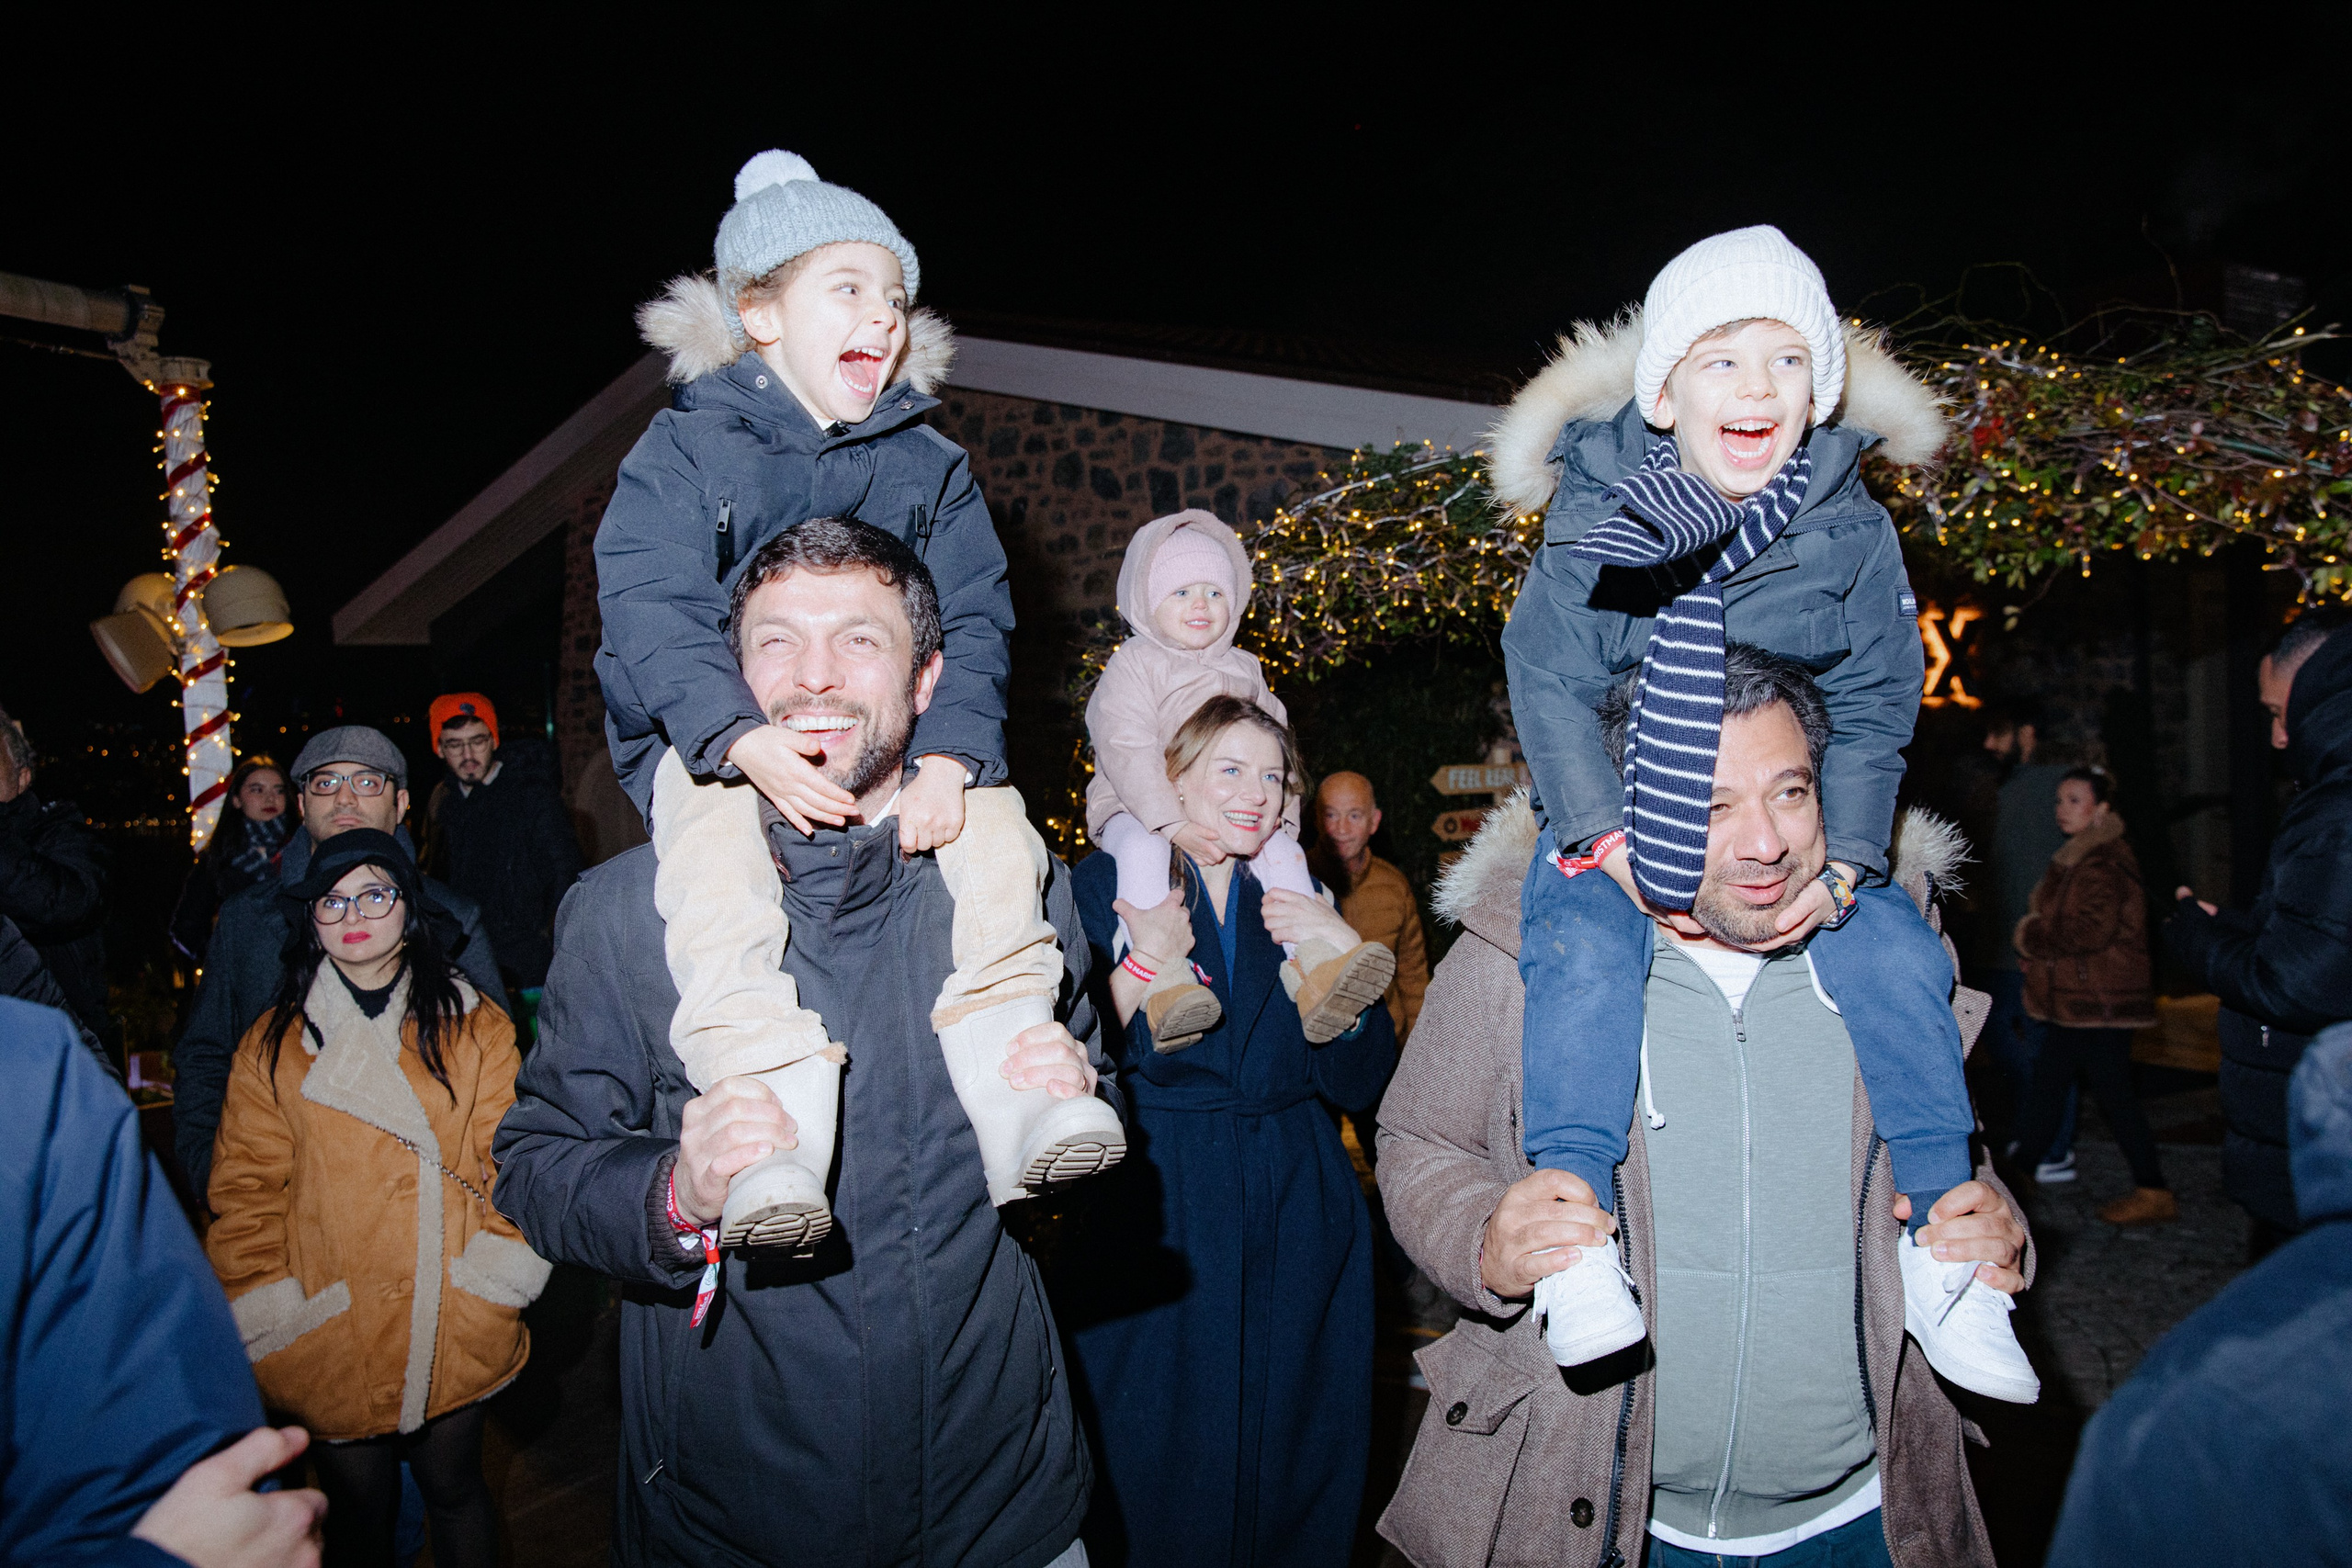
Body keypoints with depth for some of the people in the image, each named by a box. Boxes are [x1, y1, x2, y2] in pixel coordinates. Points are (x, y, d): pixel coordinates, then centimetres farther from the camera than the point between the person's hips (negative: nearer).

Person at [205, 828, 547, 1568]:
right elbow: (245, 1188, 2)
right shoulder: (272, 1046, 2)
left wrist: (499, 1271, -12)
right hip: (326, 1340, 1)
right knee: (358, 1506, 15)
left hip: (454, 1332, -1)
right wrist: (264, 1306, -5)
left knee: (453, 1487, 16)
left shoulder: (476, 1028, -1)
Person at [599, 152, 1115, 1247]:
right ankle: (775, 1128, -42)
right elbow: (648, 606, -13)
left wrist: (947, 756, -21)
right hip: (713, 738, -2)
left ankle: (1012, 1087, -26)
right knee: (716, 854, -33)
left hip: (886, 732, 3)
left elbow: (971, 621, 0)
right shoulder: (686, 446, 1)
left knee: (997, 826, -23)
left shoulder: (929, 466, 10)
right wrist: (744, 736, -32)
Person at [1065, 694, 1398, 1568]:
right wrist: (1148, 959, -22)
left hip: (1298, 1226, 4)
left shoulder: (1295, 906, 10)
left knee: (1293, 1465, 12)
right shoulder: (1103, 885, -2)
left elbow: (1358, 1084, 4)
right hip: (1155, 1225, -3)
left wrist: (1345, 957, -10)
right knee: (1154, 1473, 5)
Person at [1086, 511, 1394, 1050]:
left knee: (1284, 852, -19)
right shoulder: (1132, 664, -2)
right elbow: (1128, 752, -15)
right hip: (1135, 810, -5)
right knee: (1142, 850, -36)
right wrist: (1173, 823, -28)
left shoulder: (1243, 669, 16)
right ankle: (1163, 982, -45)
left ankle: (1314, 970, -25)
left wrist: (1278, 815, -4)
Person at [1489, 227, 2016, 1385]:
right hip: (1610, 814, -2)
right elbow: (1549, 685, -10)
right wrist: (1615, 846, -21)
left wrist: (1840, 864, -14)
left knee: (1897, 948, -15)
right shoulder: (1595, 513, -9)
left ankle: (1942, 1219, 1)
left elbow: (1873, 710, -1)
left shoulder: (1852, 529, -4)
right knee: (1584, 949, -28)